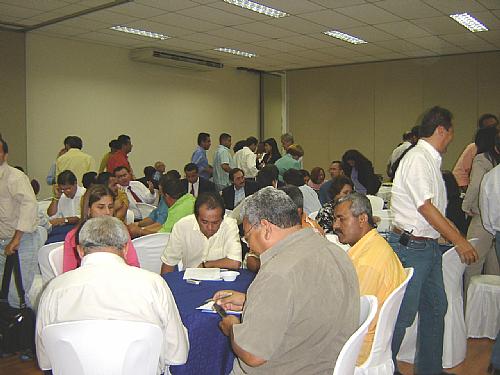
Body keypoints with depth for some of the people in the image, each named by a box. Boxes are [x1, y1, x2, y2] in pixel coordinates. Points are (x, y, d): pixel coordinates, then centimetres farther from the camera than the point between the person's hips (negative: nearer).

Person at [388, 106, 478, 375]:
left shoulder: (430, 160, 14)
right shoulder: (417, 159, -16)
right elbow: (426, 208, -21)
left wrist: (455, 237, 19)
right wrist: (459, 241, -17)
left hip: (429, 245, 10)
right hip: (411, 246, -10)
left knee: (435, 307, 17)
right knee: (403, 313, -3)